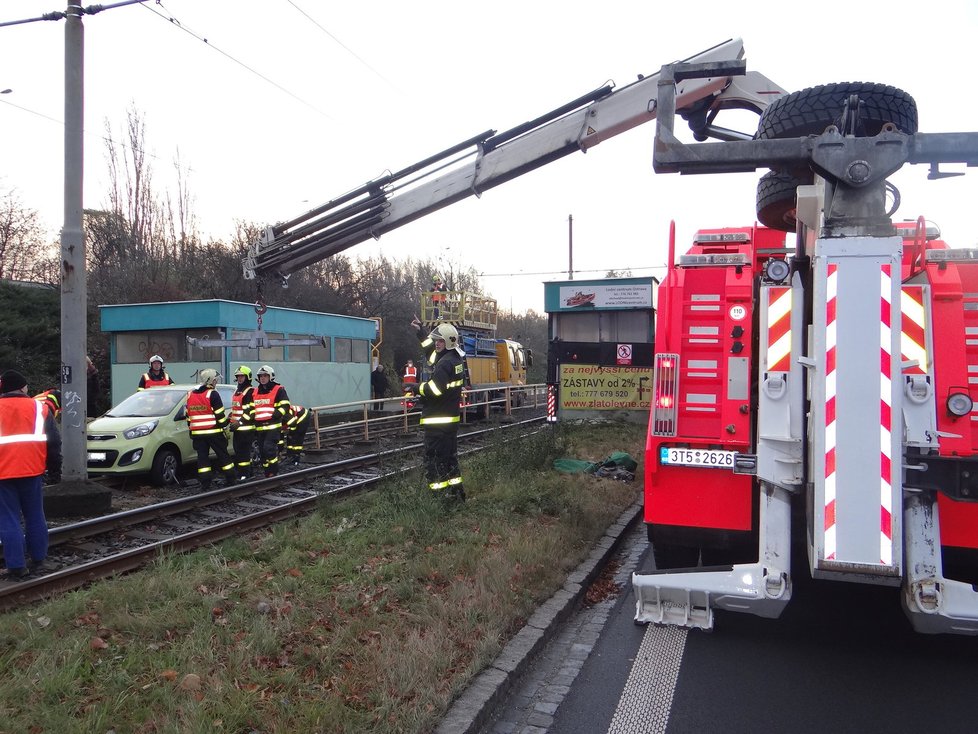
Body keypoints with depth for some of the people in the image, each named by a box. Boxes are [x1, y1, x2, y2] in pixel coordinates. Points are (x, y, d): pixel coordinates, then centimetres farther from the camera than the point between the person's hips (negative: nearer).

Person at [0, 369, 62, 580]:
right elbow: (54, 441, 4)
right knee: (35, 517, 14)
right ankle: (38, 559, 23)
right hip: (31, 470, 1)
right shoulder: (39, 407, 4)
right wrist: (54, 469, 13)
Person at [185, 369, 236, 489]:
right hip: (214, 432, -5)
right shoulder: (212, 394, -10)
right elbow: (220, 415, -11)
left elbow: (188, 415, 15)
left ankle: (205, 483, 3)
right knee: (223, 455, 5)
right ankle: (231, 480, 11)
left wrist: (191, 429, 23)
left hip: (197, 433, 5)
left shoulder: (190, 395, 10)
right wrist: (225, 428, -1)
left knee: (202, 457, 6)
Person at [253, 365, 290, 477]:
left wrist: (276, 415, -22)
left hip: (273, 426, -7)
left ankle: (273, 473, -10)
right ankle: (267, 474, 18)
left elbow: (285, 406, -8)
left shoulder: (278, 390, -1)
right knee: (262, 451, 9)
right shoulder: (256, 392, 20)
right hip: (260, 427, 7)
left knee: (269, 449, -17)